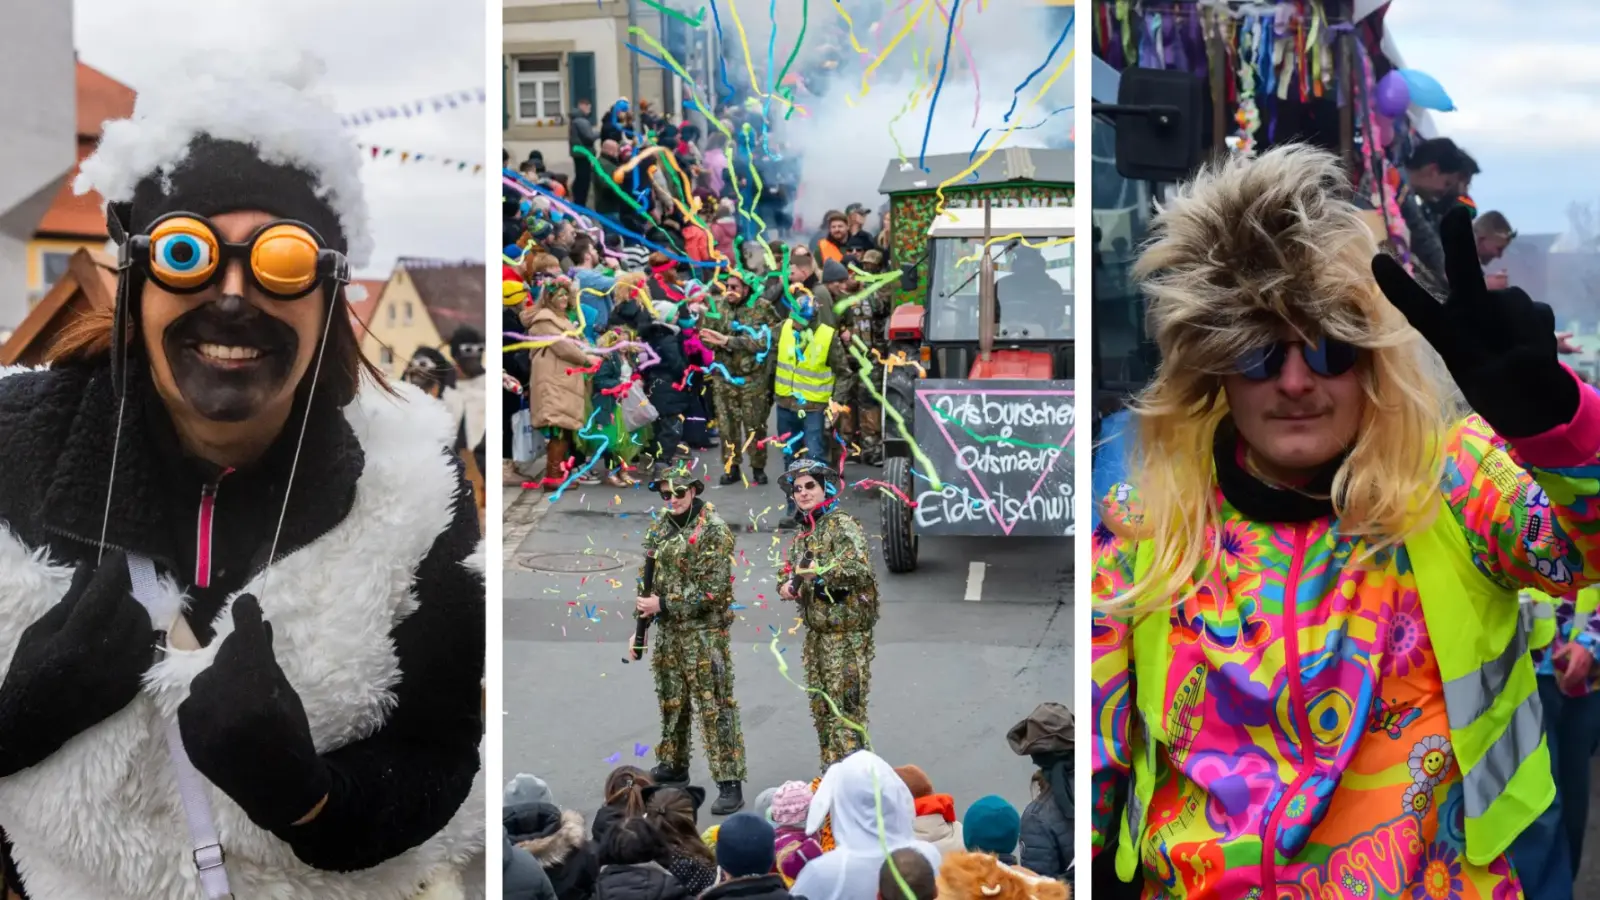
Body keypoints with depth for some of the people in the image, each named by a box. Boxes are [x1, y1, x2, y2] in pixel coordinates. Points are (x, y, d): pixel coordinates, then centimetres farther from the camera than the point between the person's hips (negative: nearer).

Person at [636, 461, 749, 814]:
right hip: (667, 630, 7)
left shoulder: (714, 530, -14)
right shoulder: (660, 529, 8)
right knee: (671, 702, 17)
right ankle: (674, 767, 33)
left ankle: (730, 783, -7)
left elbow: (711, 589, -19)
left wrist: (663, 604, -18)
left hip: (704, 630, -7)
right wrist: (643, 604, 6)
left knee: (714, 707, -8)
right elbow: (646, 575, 19)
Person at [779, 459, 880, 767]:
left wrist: (820, 571, -31)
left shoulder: (841, 524, -12)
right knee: (821, 707, 15)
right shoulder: (803, 532, 13)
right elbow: (789, 568, 25)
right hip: (816, 632, 9)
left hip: (847, 632, -9)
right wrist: (785, 585, 3)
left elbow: (861, 570, -24)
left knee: (845, 708, -10)